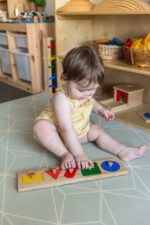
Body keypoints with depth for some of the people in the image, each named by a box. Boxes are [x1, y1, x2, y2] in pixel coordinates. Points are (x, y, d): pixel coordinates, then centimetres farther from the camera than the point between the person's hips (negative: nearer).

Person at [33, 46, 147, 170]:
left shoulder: (86, 92, -11)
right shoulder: (61, 99, -36)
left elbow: (91, 101, 17)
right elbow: (67, 130, -40)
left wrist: (101, 110, 0)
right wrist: (79, 154, -43)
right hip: (57, 132, -7)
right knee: (41, 127, -35)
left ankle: (122, 151, -5)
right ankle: (65, 154, -32)